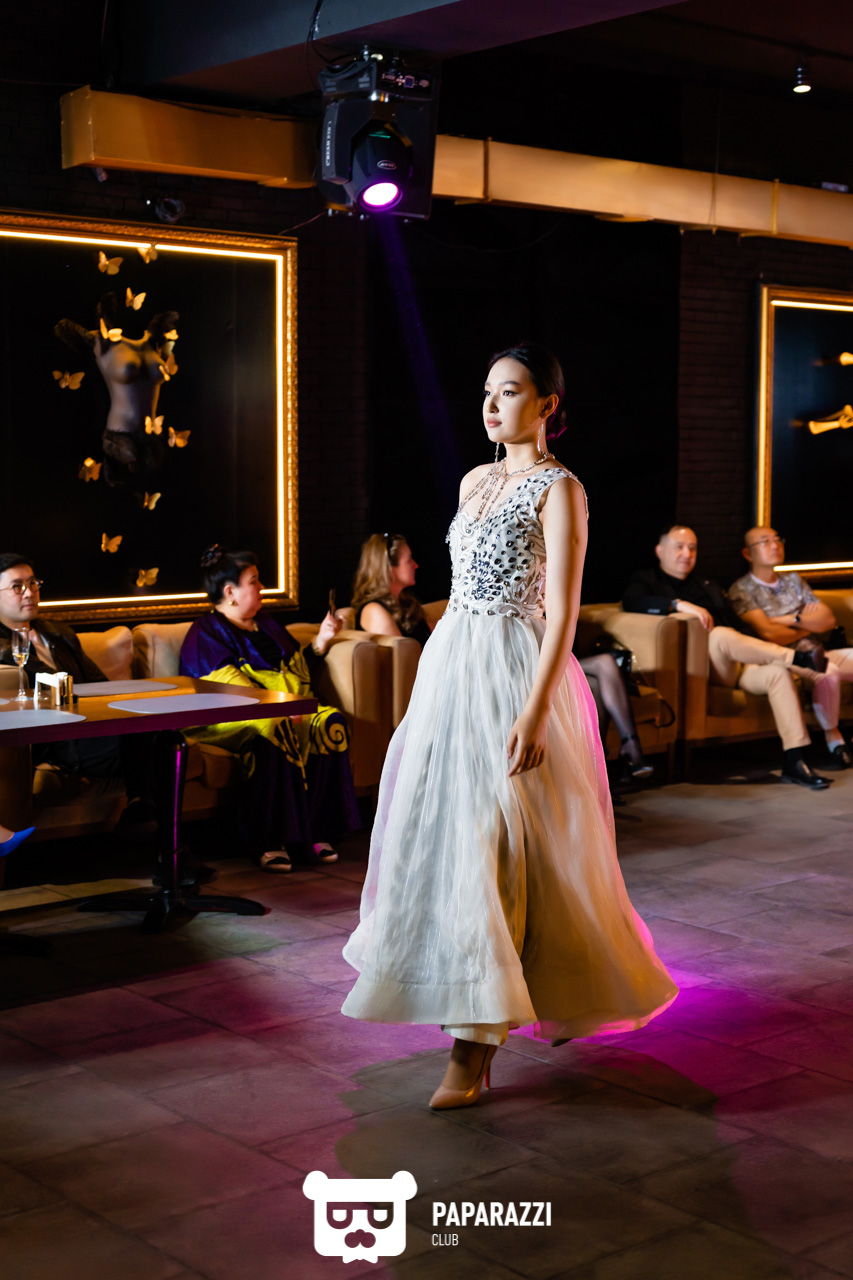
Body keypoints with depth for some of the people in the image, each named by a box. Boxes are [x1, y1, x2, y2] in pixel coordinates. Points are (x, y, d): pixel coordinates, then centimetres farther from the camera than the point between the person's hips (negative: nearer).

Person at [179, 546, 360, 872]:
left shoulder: (265, 624, 28)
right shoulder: (206, 633, 3)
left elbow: (299, 671, 33)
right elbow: (226, 688, -12)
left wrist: (321, 641, 18)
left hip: (287, 710, 7)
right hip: (231, 721, -7)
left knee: (331, 724, -23)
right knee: (272, 733, -39)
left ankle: (314, 833, -24)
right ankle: (269, 843, -35)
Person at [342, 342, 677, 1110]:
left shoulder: (559, 490, -9)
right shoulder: (475, 482, 13)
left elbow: (563, 610, -16)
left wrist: (535, 711, -23)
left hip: (514, 672, -8)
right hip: (452, 664, 8)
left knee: (492, 842, -10)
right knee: (442, 827, 10)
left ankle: (476, 1047, -4)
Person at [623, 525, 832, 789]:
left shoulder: (707, 586, 32)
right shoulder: (647, 580, 13)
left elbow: (739, 626, 28)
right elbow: (631, 602, -12)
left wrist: (766, 652, 9)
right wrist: (679, 605, -26)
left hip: (733, 663, 6)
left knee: (778, 672, -23)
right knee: (720, 635, -36)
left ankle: (793, 760, -28)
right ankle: (798, 658, -34)